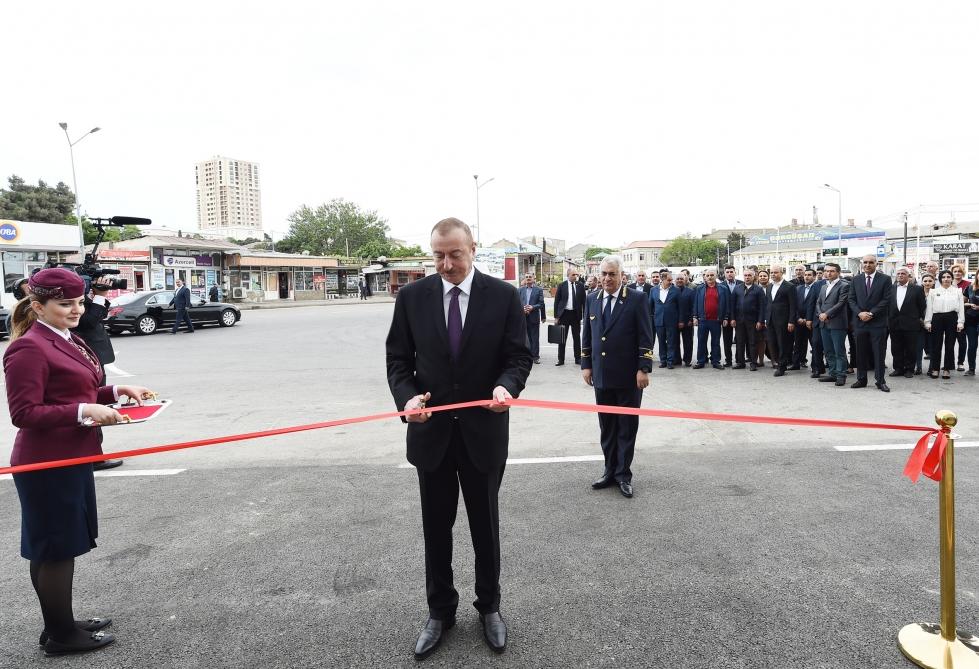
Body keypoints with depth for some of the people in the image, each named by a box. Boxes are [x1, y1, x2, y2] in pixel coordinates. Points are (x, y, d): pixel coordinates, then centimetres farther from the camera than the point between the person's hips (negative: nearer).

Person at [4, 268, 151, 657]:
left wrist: (116, 392, 5)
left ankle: (62, 624, 34)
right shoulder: (28, 349, -18)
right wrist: (84, 412, -27)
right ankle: (60, 635, 20)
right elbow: (24, 414, -20)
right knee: (55, 548, 4)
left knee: (61, 545, 19)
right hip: (47, 464, -9)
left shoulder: (68, 341, 11)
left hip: (70, 458, 9)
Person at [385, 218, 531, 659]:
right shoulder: (412, 296, -2)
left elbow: (519, 356, -4)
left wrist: (506, 386, -25)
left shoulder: (503, 295, -6)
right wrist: (407, 396, -17)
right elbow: (398, 357, 1)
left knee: (485, 525, 15)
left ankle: (489, 607, 37)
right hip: (431, 430, 1)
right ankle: (440, 611, 35)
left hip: (484, 429, -1)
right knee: (436, 527, 15)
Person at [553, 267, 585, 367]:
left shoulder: (580, 286, 2)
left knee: (577, 337, 9)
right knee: (562, 338, 4)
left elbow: (583, 301, 5)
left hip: (576, 314, 1)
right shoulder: (562, 286, -2)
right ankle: (560, 359, 11)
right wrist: (556, 316, -5)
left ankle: (578, 358, 18)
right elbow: (556, 301, 0)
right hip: (564, 314, -1)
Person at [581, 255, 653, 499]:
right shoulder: (592, 299, 8)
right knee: (607, 427, 11)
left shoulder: (637, 299, -5)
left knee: (627, 426, 6)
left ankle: (623, 474, 16)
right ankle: (610, 471, 23)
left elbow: (645, 337, -7)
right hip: (601, 375, 4)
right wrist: (586, 365, 7)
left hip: (628, 376, -4)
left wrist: (643, 369, -12)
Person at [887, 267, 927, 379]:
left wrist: (920, 318, 3)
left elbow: (922, 305, 4)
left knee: (910, 349, 3)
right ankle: (898, 368, 16)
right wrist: (888, 320, 5)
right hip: (894, 324, 3)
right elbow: (887, 305, 9)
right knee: (896, 349, 7)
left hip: (910, 325, -2)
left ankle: (909, 369, 13)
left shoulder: (916, 289, 1)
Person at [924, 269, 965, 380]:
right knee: (936, 344, 2)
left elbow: (961, 307, 5)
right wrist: (928, 322, 0)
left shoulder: (957, 291, 9)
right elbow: (929, 307, 6)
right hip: (937, 318, 0)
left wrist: (960, 322, -3)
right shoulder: (933, 291, 8)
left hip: (952, 318, 1)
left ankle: (947, 369, 13)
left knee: (950, 345, 4)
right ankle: (934, 369, 10)